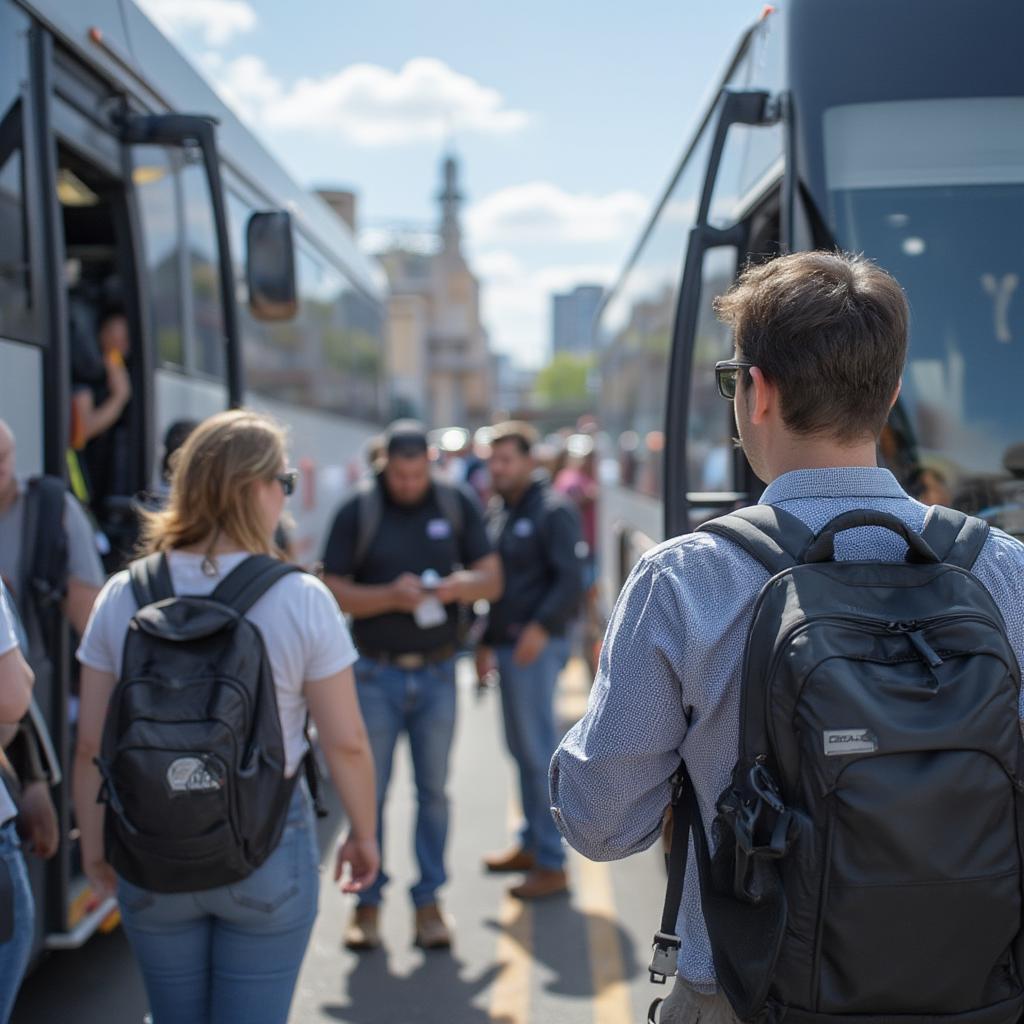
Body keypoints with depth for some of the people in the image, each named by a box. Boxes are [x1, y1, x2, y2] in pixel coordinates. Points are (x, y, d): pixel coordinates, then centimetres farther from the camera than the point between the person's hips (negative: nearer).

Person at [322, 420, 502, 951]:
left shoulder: (456, 506, 2)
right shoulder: (358, 512, -4)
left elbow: (491, 578, 5)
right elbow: (333, 591, -5)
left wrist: (458, 585, -17)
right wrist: (390, 596, -20)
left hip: (437, 673, 2)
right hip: (376, 673, -1)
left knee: (434, 791, 7)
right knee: (369, 791, 4)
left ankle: (429, 900, 19)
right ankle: (367, 901, 16)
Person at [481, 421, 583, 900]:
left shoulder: (553, 511, -10)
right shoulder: (498, 511, 15)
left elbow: (570, 580, -17)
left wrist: (541, 628, -26)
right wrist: (486, 640, 18)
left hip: (535, 647, -8)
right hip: (507, 644, 8)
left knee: (539, 752, -6)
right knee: (521, 748, 15)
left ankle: (552, 865, 1)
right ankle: (531, 844, 26)